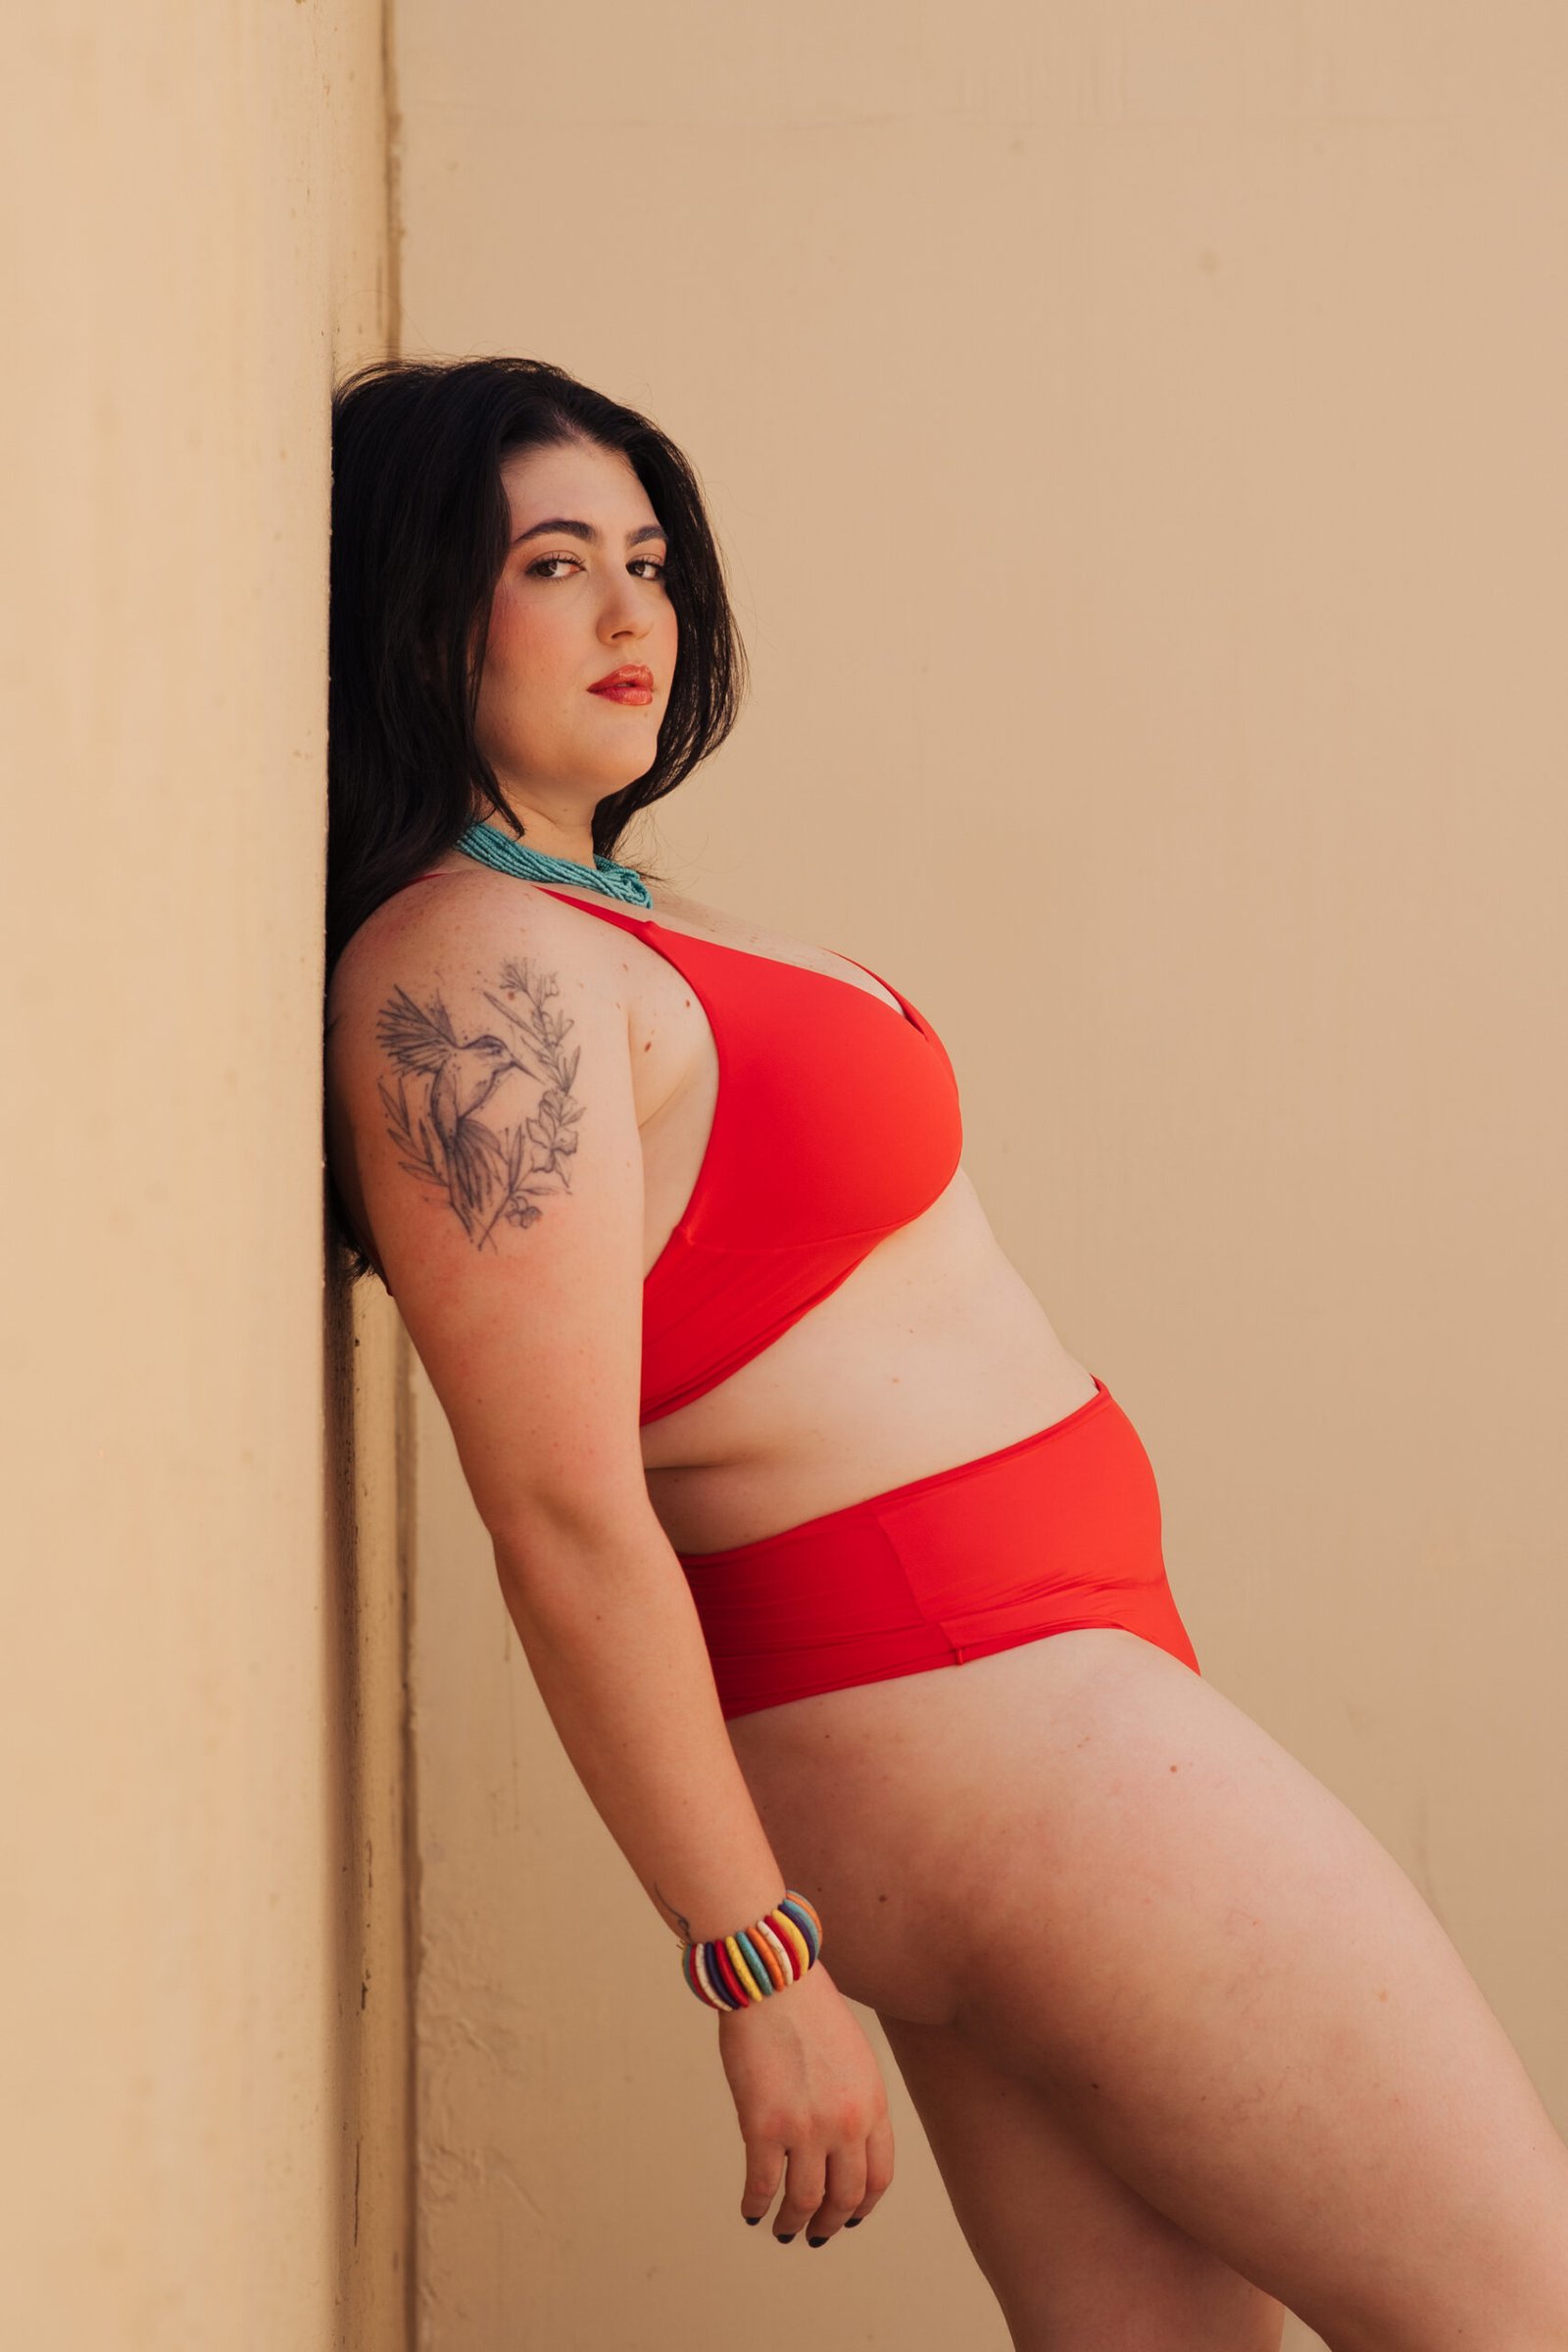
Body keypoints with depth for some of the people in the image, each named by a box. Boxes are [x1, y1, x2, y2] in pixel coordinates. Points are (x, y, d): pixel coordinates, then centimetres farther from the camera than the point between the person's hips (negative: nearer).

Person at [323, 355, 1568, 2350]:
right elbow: (566, 1515, -21)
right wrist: (761, 1969, -19)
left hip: (1020, 1695, 10)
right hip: (973, 1717, -10)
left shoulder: (593, 918, 14)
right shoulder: (468, 969, -17)